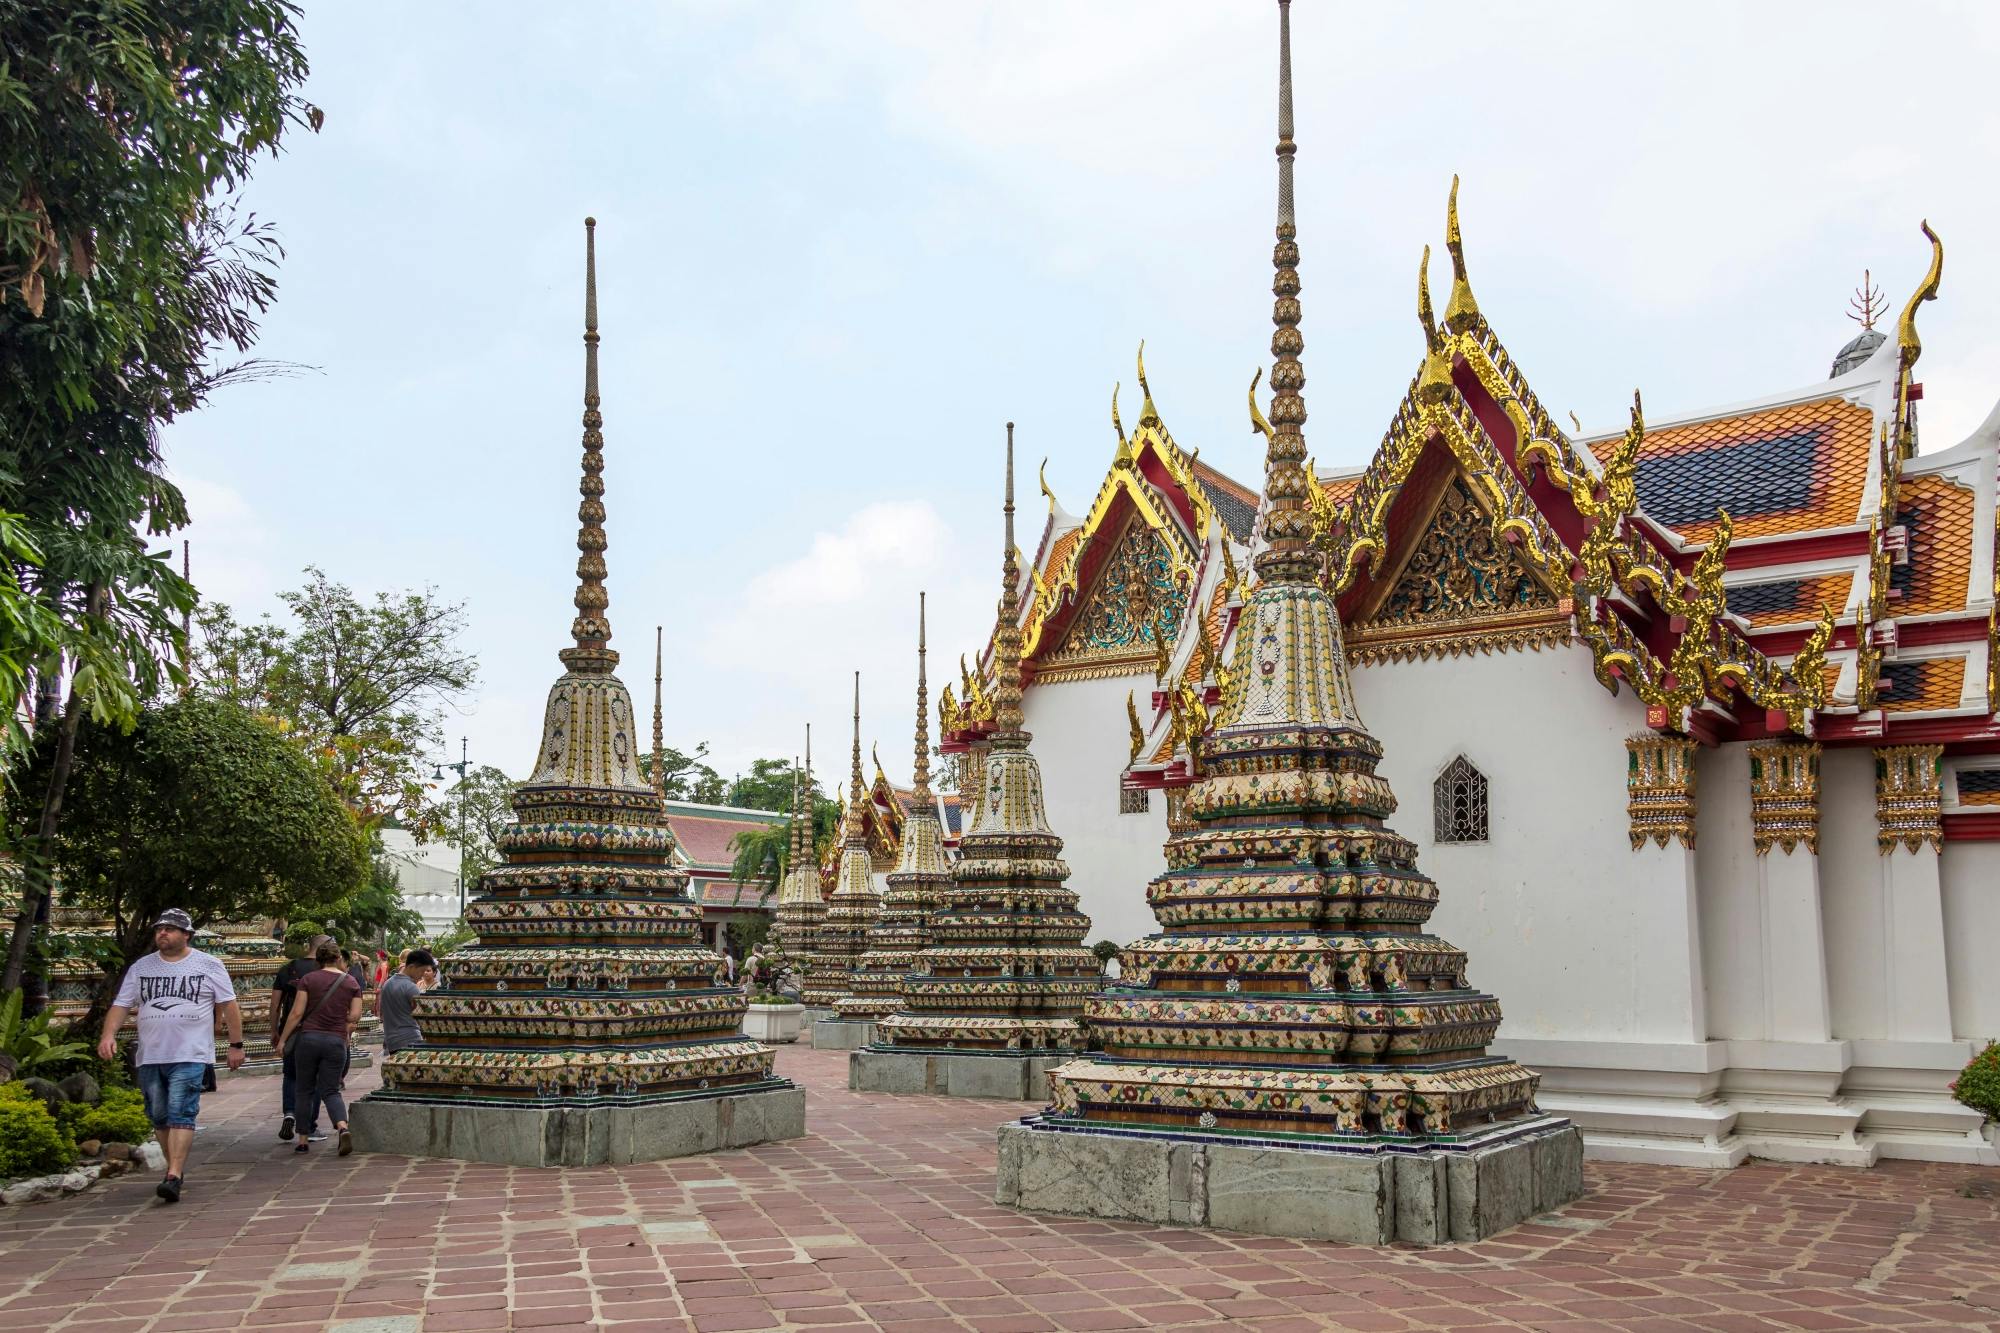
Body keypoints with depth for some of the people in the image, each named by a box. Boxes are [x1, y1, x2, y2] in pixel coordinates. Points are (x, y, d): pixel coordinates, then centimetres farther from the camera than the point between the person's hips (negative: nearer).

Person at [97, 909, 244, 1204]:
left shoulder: (209, 965, 2)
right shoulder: (140, 968, 12)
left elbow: (229, 1005, 4)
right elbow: (121, 1005, 9)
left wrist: (236, 1045, 0)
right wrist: (108, 1035, -9)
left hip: (190, 1057, -5)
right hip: (149, 1057, 5)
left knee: (181, 1114, -14)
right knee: (159, 1117, 10)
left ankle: (174, 1178, -19)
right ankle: (176, 1167, 25)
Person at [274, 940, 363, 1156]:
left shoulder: (308, 979, 0)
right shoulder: (351, 982, 5)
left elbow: (297, 1013, -4)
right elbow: (355, 1016, 1)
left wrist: (283, 1039, 2)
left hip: (308, 1037, -1)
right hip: (336, 1041, 1)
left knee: (304, 1089, 12)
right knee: (330, 1090, 5)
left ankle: (303, 1140, 14)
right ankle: (343, 1128, -20)